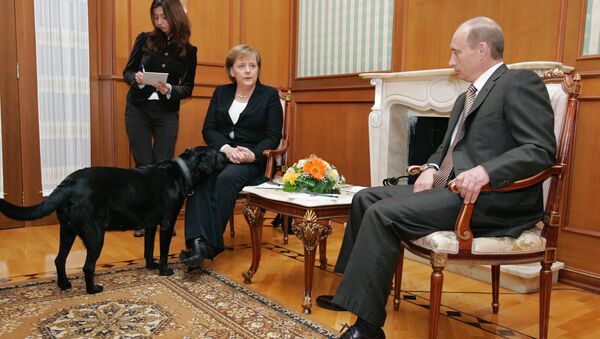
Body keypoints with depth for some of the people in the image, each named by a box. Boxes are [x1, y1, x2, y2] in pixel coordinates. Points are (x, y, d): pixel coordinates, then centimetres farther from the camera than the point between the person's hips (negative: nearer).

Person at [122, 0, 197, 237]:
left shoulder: (188, 50, 2)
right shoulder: (145, 40, 2)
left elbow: (188, 88, 2)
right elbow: (127, 71, 6)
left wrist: (170, 90, -18)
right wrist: (137, 79, -17)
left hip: (167, 113, 0)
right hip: (138, 110, 0)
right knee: (144, 165, 1)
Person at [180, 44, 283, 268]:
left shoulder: (270, 95, 7)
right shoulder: (221, 93, 16)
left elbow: (273, 137, 0)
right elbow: (208, 129, 7)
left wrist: (253, 154, -19)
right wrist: (226, 148, -13)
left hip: (253, 159, -3)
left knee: (226, 178, -35)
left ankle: (210, 244, -33)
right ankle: (197, 241, -41)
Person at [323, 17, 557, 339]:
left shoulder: (520, 82, -6)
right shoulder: (465, 98, 22)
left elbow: (542, 150, -16)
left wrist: (485, 171, -31)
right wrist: (431, 168, 4)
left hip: (490, 199, -10)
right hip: (449, 188, 10)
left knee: (383, 214, -24)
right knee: (365, 198, 5)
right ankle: (352, 289, 12)